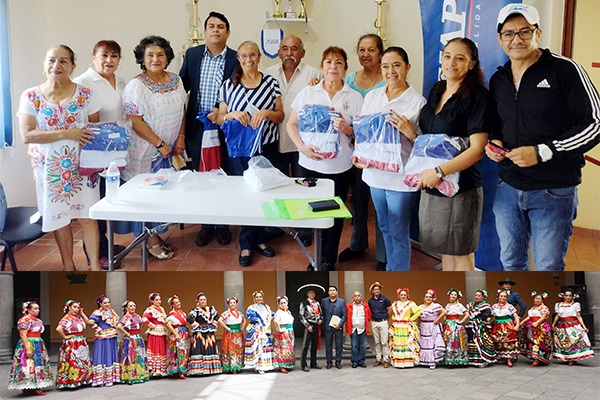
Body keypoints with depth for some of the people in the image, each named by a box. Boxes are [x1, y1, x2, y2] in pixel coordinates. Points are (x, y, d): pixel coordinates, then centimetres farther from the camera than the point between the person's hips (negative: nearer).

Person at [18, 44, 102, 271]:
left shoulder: (84, 94, -1)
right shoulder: (31, 96, -4)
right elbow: (27, 135, -11)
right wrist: (66, 134, -21)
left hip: (82, 166, 0)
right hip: (51, 169, 0)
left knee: (87, 216, 0)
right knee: (58, 217, 10)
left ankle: (95, 266, 9)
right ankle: (68, 266, 24)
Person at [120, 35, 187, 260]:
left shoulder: (175, 80, 6)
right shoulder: (136, 86, -13)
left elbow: (182, 111, 13)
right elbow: (135, 121, -17)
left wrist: (181, 137, 1)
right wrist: (160, 144, -18)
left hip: (171, 150, 6)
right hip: (147, 151, -6)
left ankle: (157, 234, 23)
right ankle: (152, 241, 13)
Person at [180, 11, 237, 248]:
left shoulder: (236, 59, -3)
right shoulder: (192, 55, 6)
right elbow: (181, 86, 9)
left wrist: (221, 111, -18)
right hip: (197, 128, 2)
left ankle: (222, 225, 21)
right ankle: (206, 225, 22)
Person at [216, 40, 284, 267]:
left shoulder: (271, 83, 3)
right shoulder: (229, 85, 3)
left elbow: (280, 116, 4)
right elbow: (219, 119, 4)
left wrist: (266, 113, -16)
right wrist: (233, 114, -16)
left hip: (266, 147, 1)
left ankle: (259, 239, 24)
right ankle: (247, 244, 14)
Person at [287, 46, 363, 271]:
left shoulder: (354, 98, 0)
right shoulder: (307, 93, 3)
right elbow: (292, 124, 4)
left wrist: (346, 129, -18)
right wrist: (302, 147, -13)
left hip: (340, 166, -1)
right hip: (310, 163, 1)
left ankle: (328, 261, 23)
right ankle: (316, 256, 27)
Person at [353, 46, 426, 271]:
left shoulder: (418, 102, -9)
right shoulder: (372, 96, 6)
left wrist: (409, 132, -24)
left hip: (401, 178, -6)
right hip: (375, 174, 6)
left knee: (398, 232, 2)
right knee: (384, 228, 19)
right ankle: (391, 269, 37)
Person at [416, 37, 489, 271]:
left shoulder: (477, 95, -12)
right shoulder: (437, 90, 9)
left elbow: (477, 149, -18)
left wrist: (440, 171, -23)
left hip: (460, 188, -7)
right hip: (432, 186, 7)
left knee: (461, 252, 6)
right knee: (445, 249, 17)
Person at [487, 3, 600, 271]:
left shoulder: (563, 70, -10)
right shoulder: (498, 80, 9)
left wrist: (542, 152, -20)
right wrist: (494, 142, -1)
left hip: (553, 191, -5)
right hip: (508, 188, 6)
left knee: (548, 269, 6)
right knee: (510, 262, 16)